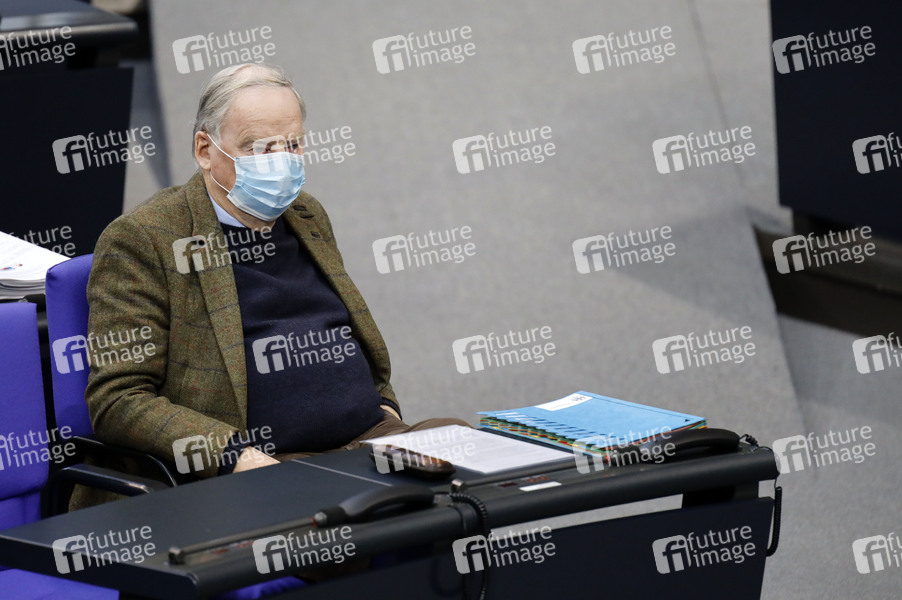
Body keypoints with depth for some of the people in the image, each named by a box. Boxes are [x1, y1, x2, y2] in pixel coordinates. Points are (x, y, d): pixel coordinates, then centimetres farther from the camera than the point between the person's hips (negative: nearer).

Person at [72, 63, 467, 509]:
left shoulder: (307, 217, 20)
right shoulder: (142, 239, -3)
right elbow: (116, 401, -10)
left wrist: (383, 406, 12)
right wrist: (237, 456, -21)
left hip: (364, 443, 8)